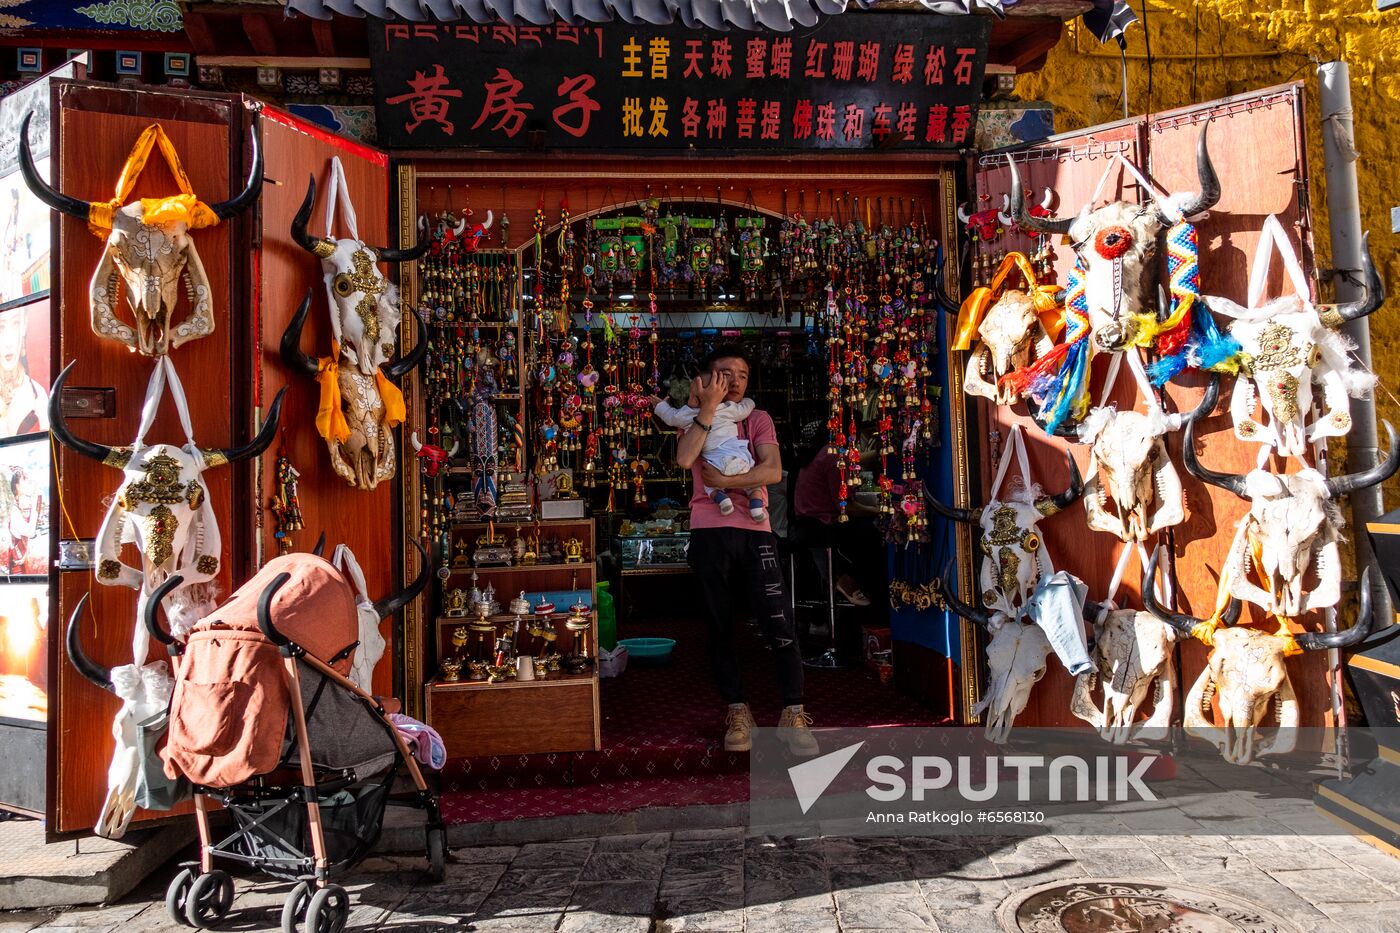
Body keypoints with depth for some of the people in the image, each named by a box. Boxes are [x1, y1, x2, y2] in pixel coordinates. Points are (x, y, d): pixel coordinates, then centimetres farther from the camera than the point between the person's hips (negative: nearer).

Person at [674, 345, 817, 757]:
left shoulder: (758, 419, 12)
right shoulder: (695, 421, 11)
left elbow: (772, 470, -6)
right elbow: (684, 459, -13)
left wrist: (723, 481, -13)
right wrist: (709, 408, -10)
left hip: (755, 530, 0)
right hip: (709, 533, 1)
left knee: (779, 623, -9)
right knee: (720, 626, 7)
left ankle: (793, 715, 0)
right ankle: (738, 712, 20)